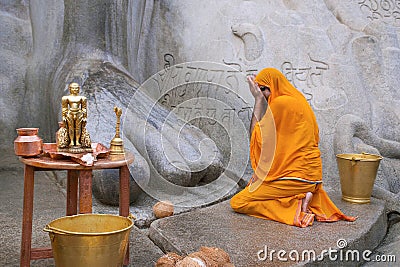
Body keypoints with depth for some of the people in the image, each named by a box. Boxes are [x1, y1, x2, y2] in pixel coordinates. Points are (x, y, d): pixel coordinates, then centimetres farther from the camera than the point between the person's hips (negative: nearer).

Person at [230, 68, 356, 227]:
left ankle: (295, 204, -13)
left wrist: (258, 99, -7)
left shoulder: (281, 102, -15)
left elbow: (256, 135, -11)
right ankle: (300, 197, 7)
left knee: (237, 203, -6)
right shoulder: (298, 100, 14)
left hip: (295, 177, -10)